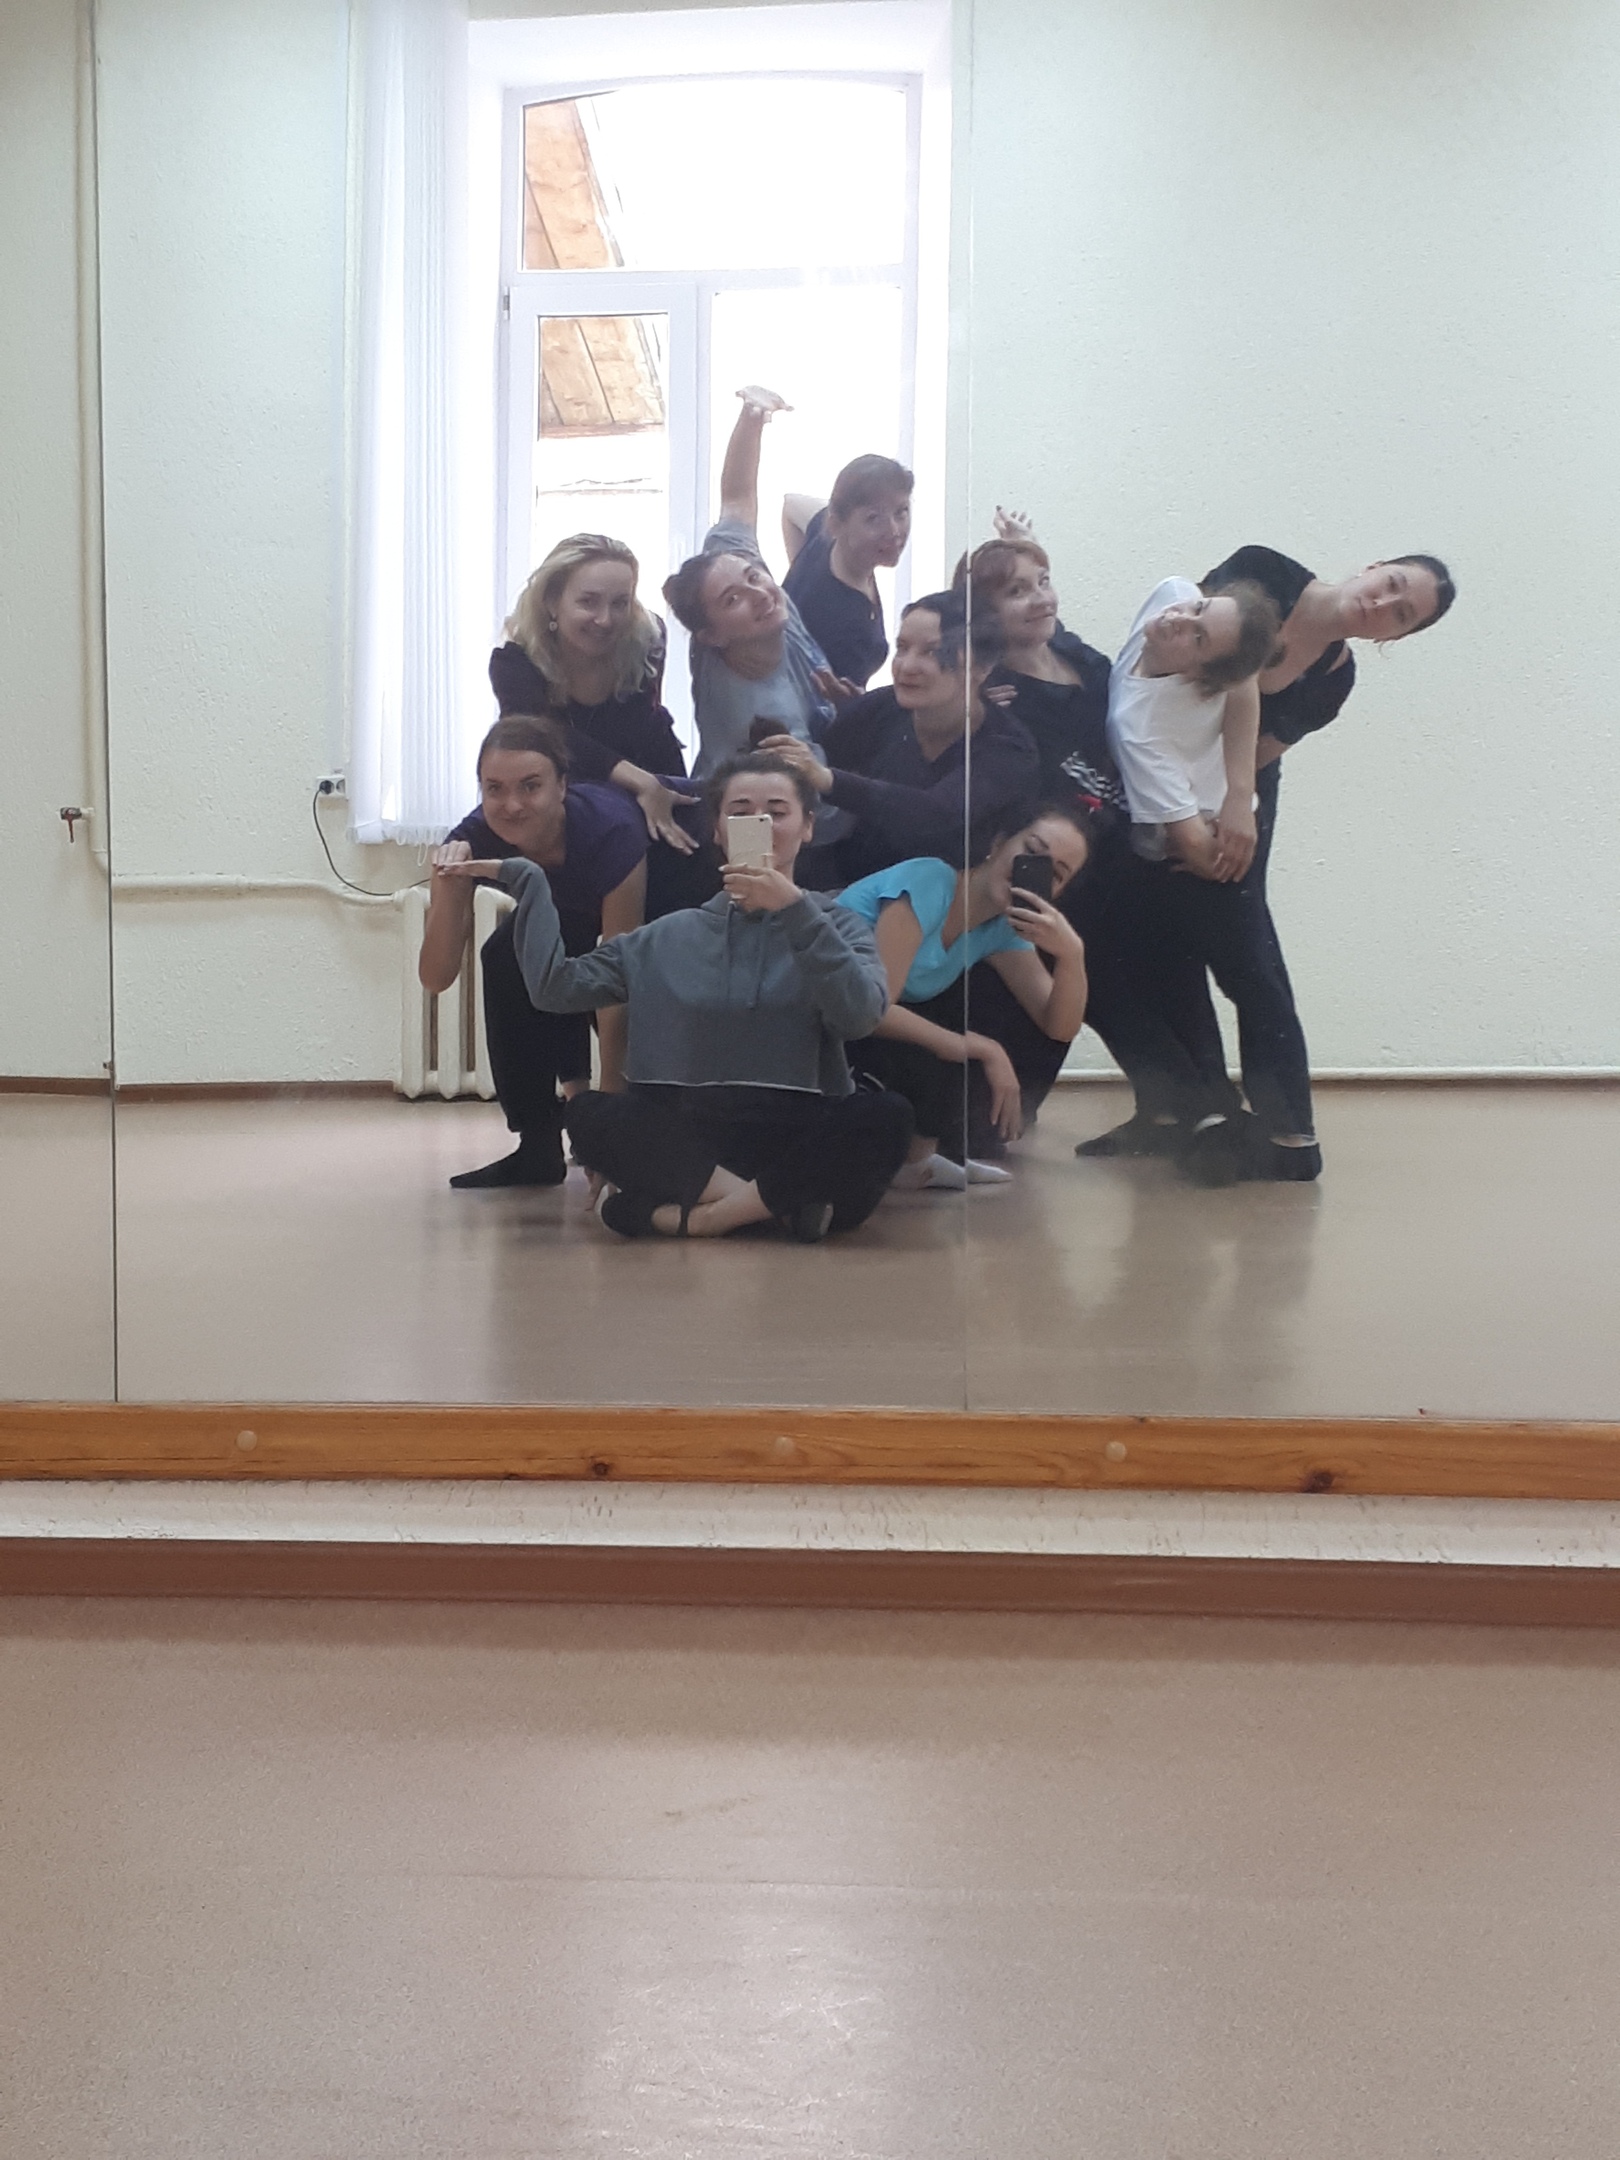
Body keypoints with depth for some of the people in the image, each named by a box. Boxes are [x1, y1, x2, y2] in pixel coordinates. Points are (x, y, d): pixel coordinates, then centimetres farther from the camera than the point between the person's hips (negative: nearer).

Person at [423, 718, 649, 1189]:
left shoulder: (610, 830, -41)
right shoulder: (474, 841, -29)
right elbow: (436, 978, -31)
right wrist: (449, 892, -48)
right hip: (565, 917, 3)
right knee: (506, 958, -21)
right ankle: (538, 1145, -12)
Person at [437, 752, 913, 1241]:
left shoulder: (838, 925, 12)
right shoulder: (670, 939, 19)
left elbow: (860, 1014, -10)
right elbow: (555, 985, 11)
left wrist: (794, 908, -16)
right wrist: (526, 878, 11)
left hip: (800, 1137, -1)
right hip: (691, 1138, 2)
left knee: (885, 1119, -34)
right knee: (588, 1116, -26)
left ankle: (680, 1214, -32)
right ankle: (781, 1202, -30)